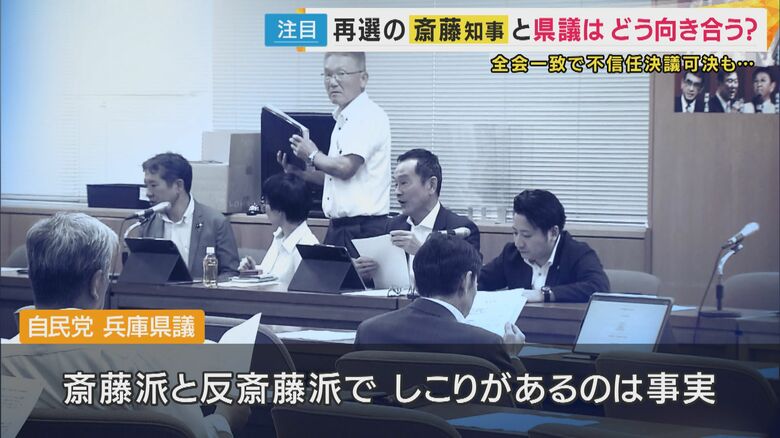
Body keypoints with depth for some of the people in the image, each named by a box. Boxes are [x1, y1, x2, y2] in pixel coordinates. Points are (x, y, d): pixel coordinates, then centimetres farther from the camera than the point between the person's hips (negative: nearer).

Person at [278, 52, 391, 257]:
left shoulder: (369, 116, -12)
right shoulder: (342, 119, 17)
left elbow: (345, 168, -20)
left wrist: (312, 155, -3)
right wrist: (300, 172, 11)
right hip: (338, 227, 9)